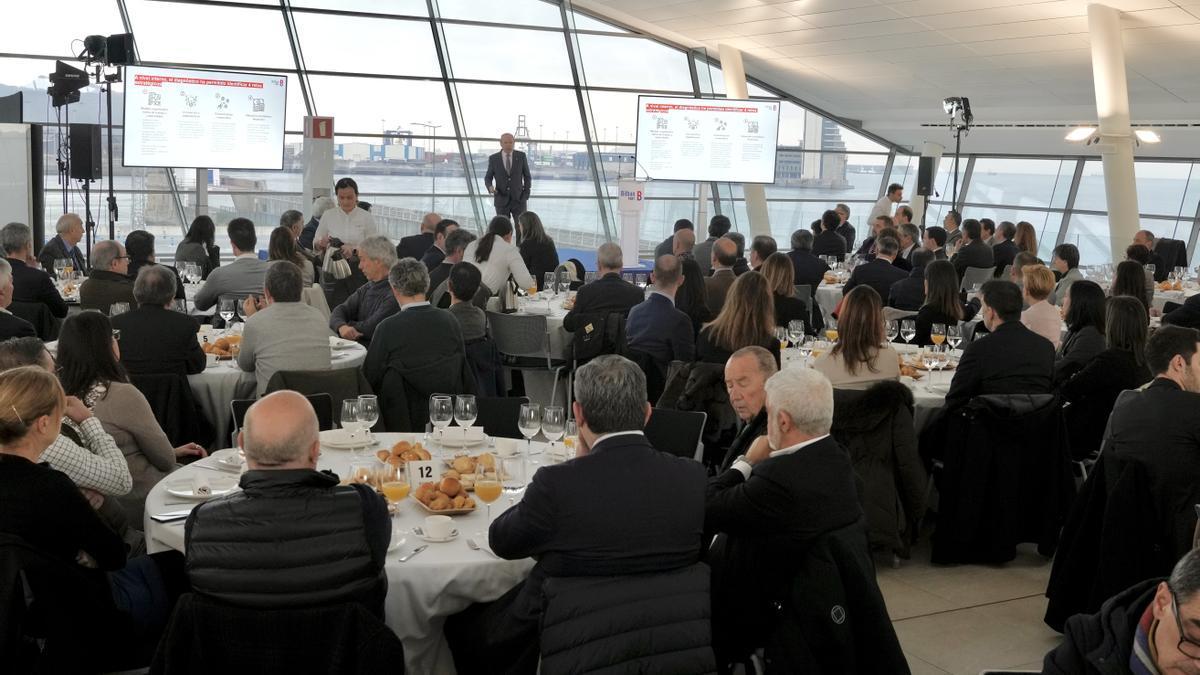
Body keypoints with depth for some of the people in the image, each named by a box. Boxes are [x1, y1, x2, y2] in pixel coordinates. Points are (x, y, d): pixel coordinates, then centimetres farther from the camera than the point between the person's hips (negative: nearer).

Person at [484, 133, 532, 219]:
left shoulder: (521, 156, -2)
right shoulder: (493, 158, -3)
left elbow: (527, 176, 5)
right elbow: (488, 178, 4)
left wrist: (526, 195, -3)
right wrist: (490, 187, -19)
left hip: (518, 199, 0)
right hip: (502, 200, 0)